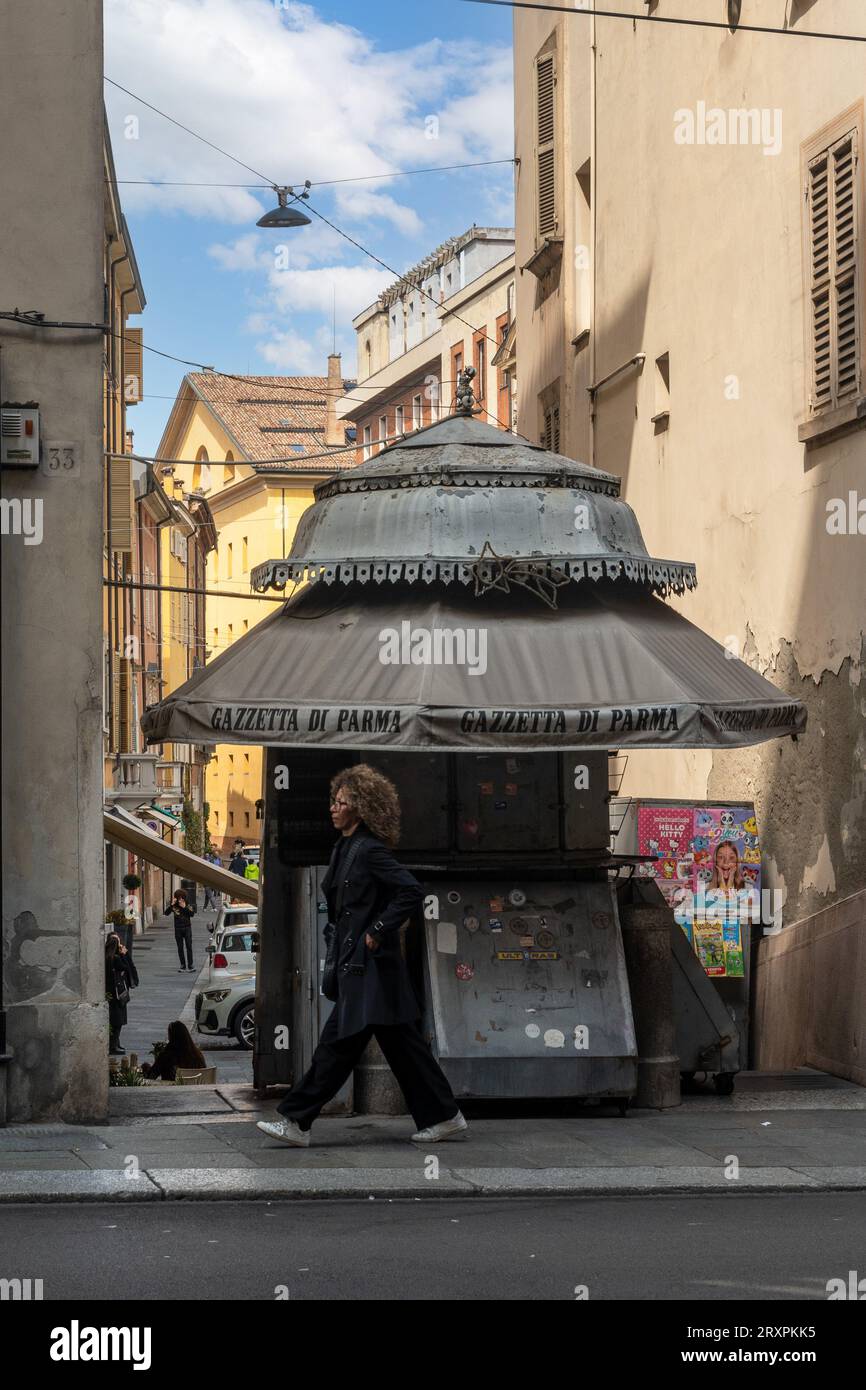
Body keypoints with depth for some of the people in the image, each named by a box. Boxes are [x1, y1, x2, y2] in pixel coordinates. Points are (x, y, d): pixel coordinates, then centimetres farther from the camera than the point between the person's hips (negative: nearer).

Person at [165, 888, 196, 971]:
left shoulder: (188, 904, -3)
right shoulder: (174, 905, -3)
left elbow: (192, 914, -11)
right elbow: (166, 913, -13)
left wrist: (185, 907, -19)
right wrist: (171, 905, -23)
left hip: (187, 928, -1)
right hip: (178, 928, 1)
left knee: (189, 946, -3)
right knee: (180, 948, 6)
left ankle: (190, 965, 2)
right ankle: (182, 965, 13)